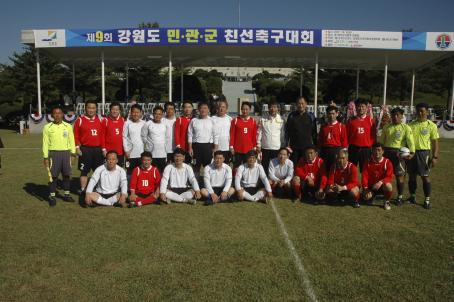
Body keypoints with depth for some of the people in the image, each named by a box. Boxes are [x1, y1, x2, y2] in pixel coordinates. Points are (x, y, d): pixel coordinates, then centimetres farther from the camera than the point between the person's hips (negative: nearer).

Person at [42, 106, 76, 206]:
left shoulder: (68, 126, 5)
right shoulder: (47, 127, 1)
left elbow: (71, 140, 7)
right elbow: (45, 143, 1)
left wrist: (73, 152, 0)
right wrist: (46, 157, -2)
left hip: (66, 153, 2)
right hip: (53, 153, -2)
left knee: (67, 174, 8)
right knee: (53, 175, 2)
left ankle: (67, 195, 20)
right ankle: (52, 197, 12)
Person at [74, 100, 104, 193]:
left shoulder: (100, 120, 6)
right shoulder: (80, 120, -1)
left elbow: (102, 135, 5)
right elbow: (76, 136, -1)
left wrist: (103, 148, 1)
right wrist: (77, 147, -8)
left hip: (98, 149, 2)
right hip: (85, 149, -2)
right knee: (84, 171, 6)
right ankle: (83, 189, 15)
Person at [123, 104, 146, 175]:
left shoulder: (143, 123, 4)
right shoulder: (127, 123, -1)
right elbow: (124, 137, -1)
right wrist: (126, 150, -6)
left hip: (142, 153, 2)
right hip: (131, 153, -1)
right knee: (130, 172, 4)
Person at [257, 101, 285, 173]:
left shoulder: (281, 120, 3)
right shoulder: (263, 119, 3)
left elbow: (283, 134, 4)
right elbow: (259, 133, 4)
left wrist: (283, 147, 2)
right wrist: (258, 145, 0)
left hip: (277, 148, 0)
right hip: (265, 148, 0)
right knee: (265, 167, 6)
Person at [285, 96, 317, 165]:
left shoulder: (311, 117, 5)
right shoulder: (291, 116, 5)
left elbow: (314, 133, 8)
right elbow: (287, 132, 5)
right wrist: (287, 145, -1)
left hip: (307, 147, 0)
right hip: (294, 147, 0)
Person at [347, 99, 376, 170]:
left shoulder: (370, 120, 4)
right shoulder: (351, 120, 4)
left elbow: (373, 135, 4)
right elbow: (347, 135, 4)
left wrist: (372, 147, 0)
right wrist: (347, 146, -1)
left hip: (366, 149, 0)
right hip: (353, 149, 0)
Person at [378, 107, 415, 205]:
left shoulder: (406, 128, -1)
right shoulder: (386, 127, 10)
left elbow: (410, 141, -9)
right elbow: (381, 140, 15)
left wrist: (412, 152, -20)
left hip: (399, 153, -3)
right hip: (387, 151, 4)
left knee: (399, 175, 1)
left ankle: (400, 197, 14)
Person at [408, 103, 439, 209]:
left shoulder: (431, 125, -2)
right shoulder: (411, 124, 6)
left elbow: (435, 142, -1)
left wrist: (435, 157, -7)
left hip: (424, 153, -3)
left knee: (425, 177, 0)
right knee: (412, 176, 9)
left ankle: (427, 200, 10)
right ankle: (412, 196, 23)